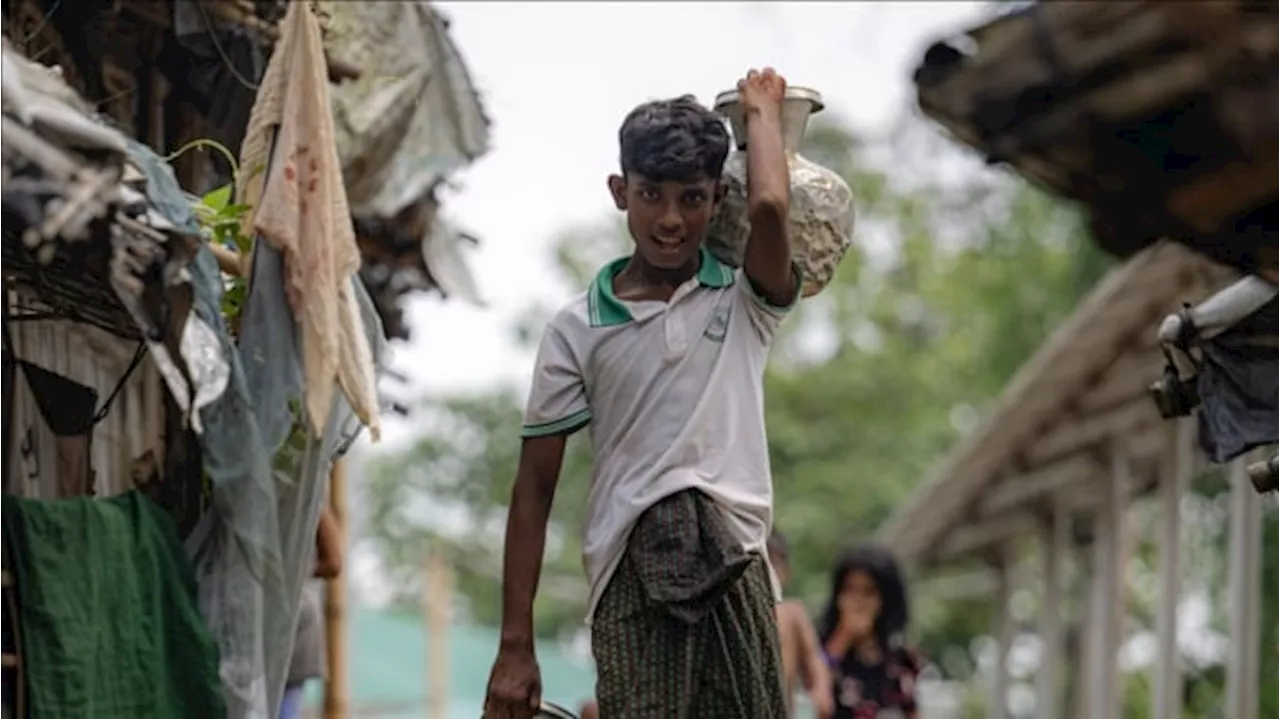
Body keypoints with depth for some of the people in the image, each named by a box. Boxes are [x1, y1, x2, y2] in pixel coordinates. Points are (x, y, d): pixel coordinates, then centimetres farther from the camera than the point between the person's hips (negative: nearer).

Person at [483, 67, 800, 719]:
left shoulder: (745, 303, 11)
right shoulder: (578, 330, 9)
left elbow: (770, 206, -12)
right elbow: (534, 488, 9)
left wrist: (762, 108, 8)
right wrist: (515, 646, 3)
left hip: (735, 572, 1)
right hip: (631, 582, -1)